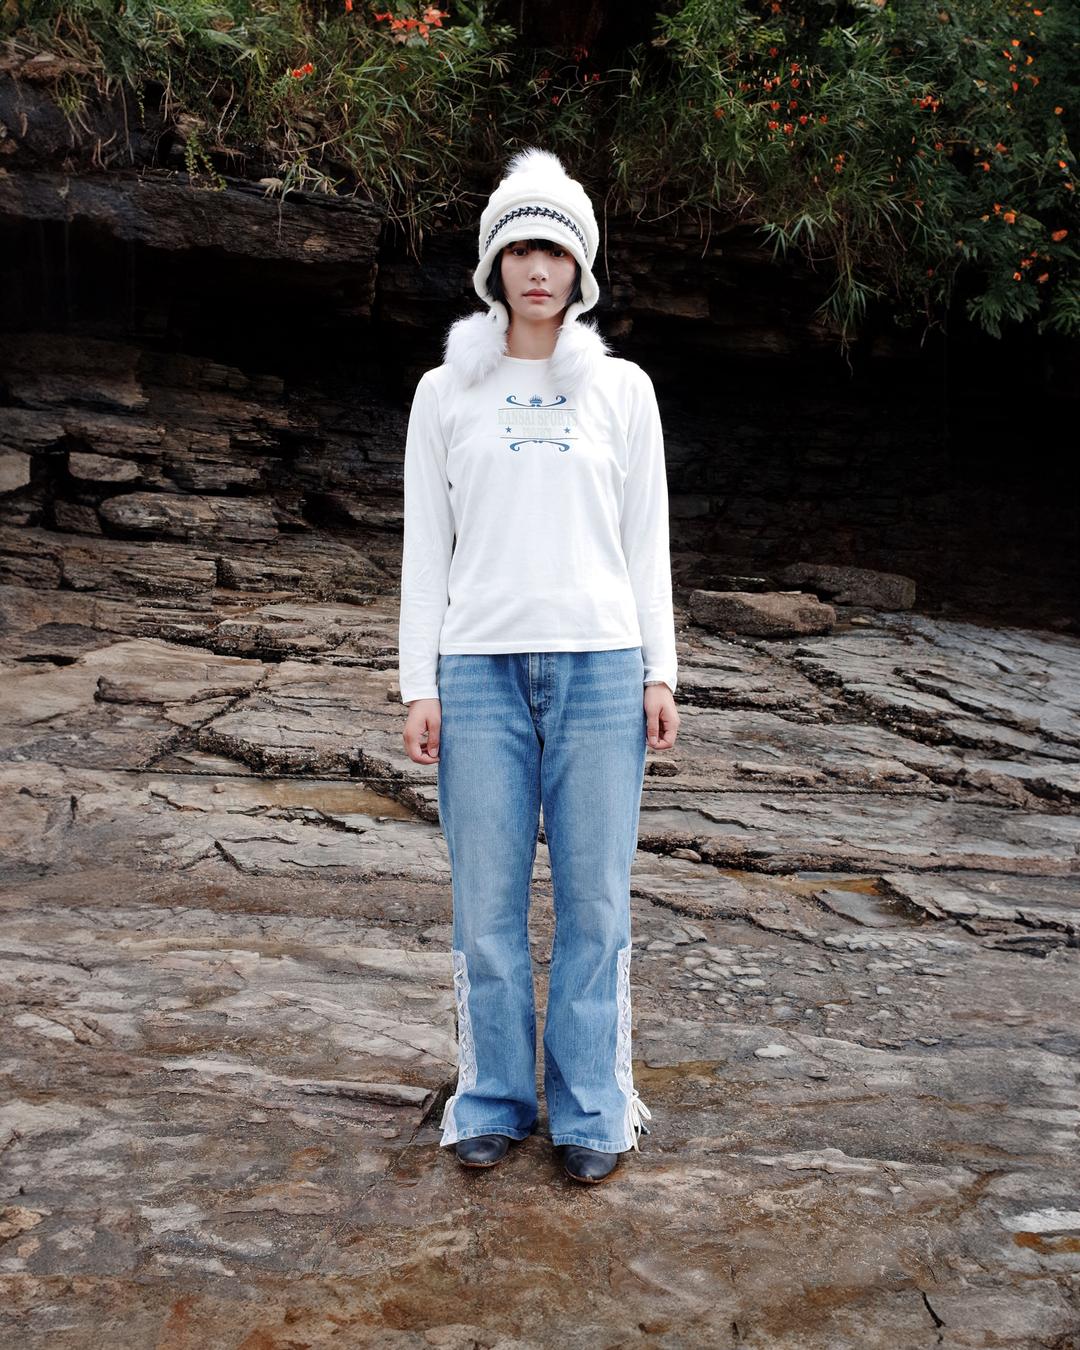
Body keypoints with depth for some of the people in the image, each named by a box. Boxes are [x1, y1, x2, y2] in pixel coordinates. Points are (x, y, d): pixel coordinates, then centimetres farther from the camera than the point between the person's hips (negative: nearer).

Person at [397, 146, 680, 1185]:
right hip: (480, 667, 0)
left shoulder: (622, 389, 11)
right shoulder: (445, 392, 10)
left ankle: (590, 1110, 15)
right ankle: (493, 1100, 19)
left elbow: (645, 540, 11)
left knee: (594, 897, 2)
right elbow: (425, 547, 8)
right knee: (487, 897, 3)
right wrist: (419, 686, 1)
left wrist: (659, 672, 3)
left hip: (599, 662, 0)